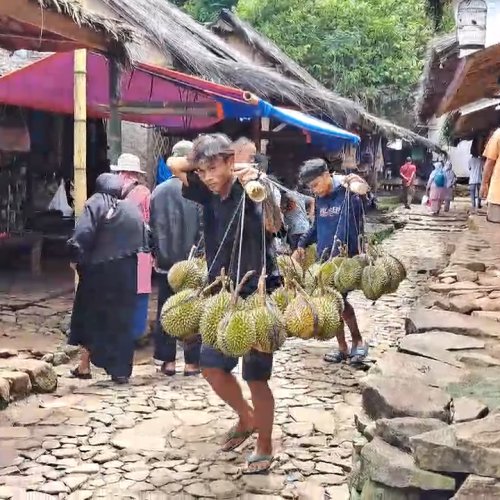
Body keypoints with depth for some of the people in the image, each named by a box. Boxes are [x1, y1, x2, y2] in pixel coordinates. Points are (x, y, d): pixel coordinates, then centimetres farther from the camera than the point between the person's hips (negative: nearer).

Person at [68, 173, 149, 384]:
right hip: (127, 272, 4)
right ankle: (121, 371, 8)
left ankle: (85, 365, 18)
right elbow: (144, 241, 7)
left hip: (99, 270, -3)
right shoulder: (133, 208, 10)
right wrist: (129, 252, 13)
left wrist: (77, 258, -6)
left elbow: (83, 233, -17)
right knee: (122, 320, 9)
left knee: (91, 316, 12)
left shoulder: (97, 203, -5)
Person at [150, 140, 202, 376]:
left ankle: (168, 360, 14)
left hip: (166, 261, 3)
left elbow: (153, 226, 4)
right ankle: (192, 361, 9)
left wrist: (157, 254, 13)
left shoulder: (159, 191, -1)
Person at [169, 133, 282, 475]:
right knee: (212, 367, 14)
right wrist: (201, 163, -2)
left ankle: (265, 447, 20)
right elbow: (174, 166, 8)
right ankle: (246, 419, 38)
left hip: (257, 297, -7)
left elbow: (272, 225, -34)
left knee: (256, 377, 1)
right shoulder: (209, 194, 3)